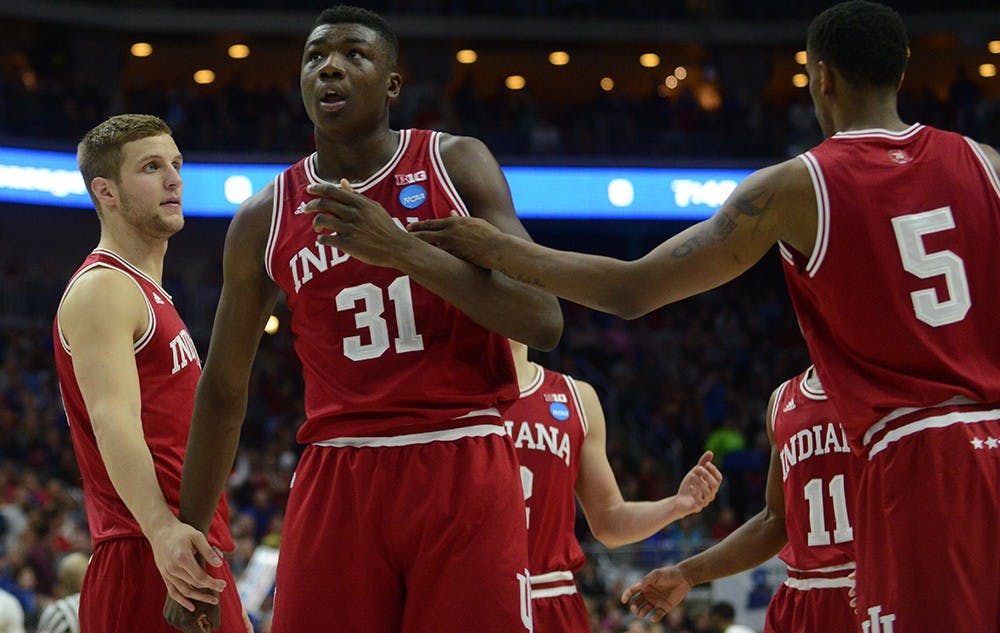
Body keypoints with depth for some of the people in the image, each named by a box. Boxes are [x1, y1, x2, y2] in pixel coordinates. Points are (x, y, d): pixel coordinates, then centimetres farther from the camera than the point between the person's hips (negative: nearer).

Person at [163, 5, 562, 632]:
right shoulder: (263, 221, 8)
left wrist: (402, 250, -19)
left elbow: (543, 322, -8)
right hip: (339, 481, 2)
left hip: (464, 471, -1)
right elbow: (223, 391, 15)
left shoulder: (458, 164, 2)